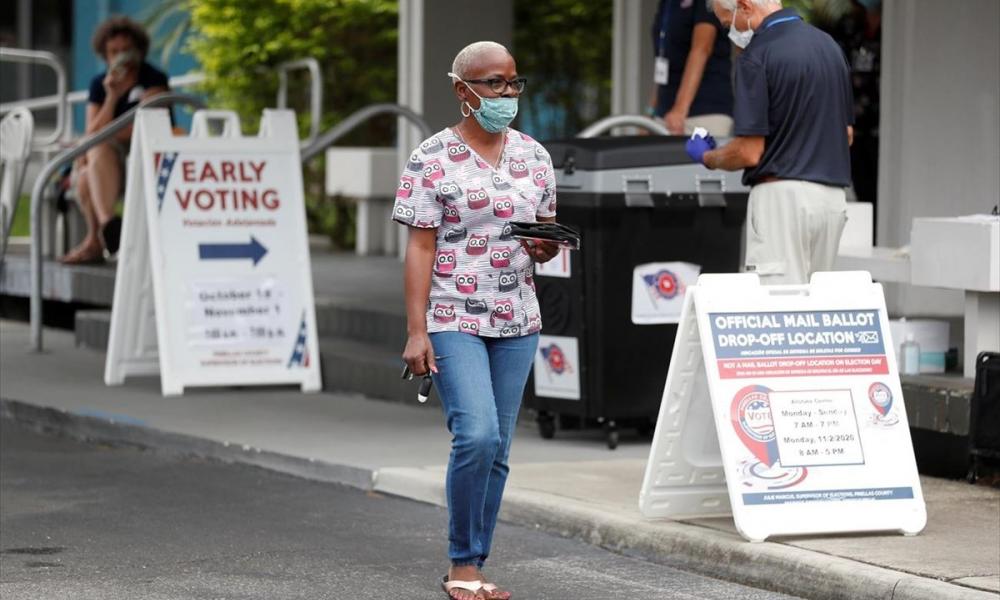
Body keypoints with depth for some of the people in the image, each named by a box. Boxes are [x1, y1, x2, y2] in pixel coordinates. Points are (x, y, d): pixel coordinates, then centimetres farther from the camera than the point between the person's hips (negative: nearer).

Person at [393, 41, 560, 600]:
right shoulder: (433, 159, -5)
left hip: (517, 323, 5)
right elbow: (421, 249, -7)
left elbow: (546, 235, 19)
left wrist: (548, 247, -7)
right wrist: (416, 332, -13)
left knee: (497, 449, 6)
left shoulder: (534, 156, 10)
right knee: (477, 435, -19)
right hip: (454, 320, -5)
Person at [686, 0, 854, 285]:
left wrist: (707, 157, 4)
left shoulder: (757, 56, -12)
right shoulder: (829, 45, 12)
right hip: (833, 196, 8)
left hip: (782, 197, -8)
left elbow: (749, 152, -14)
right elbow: (846, 133, 18)